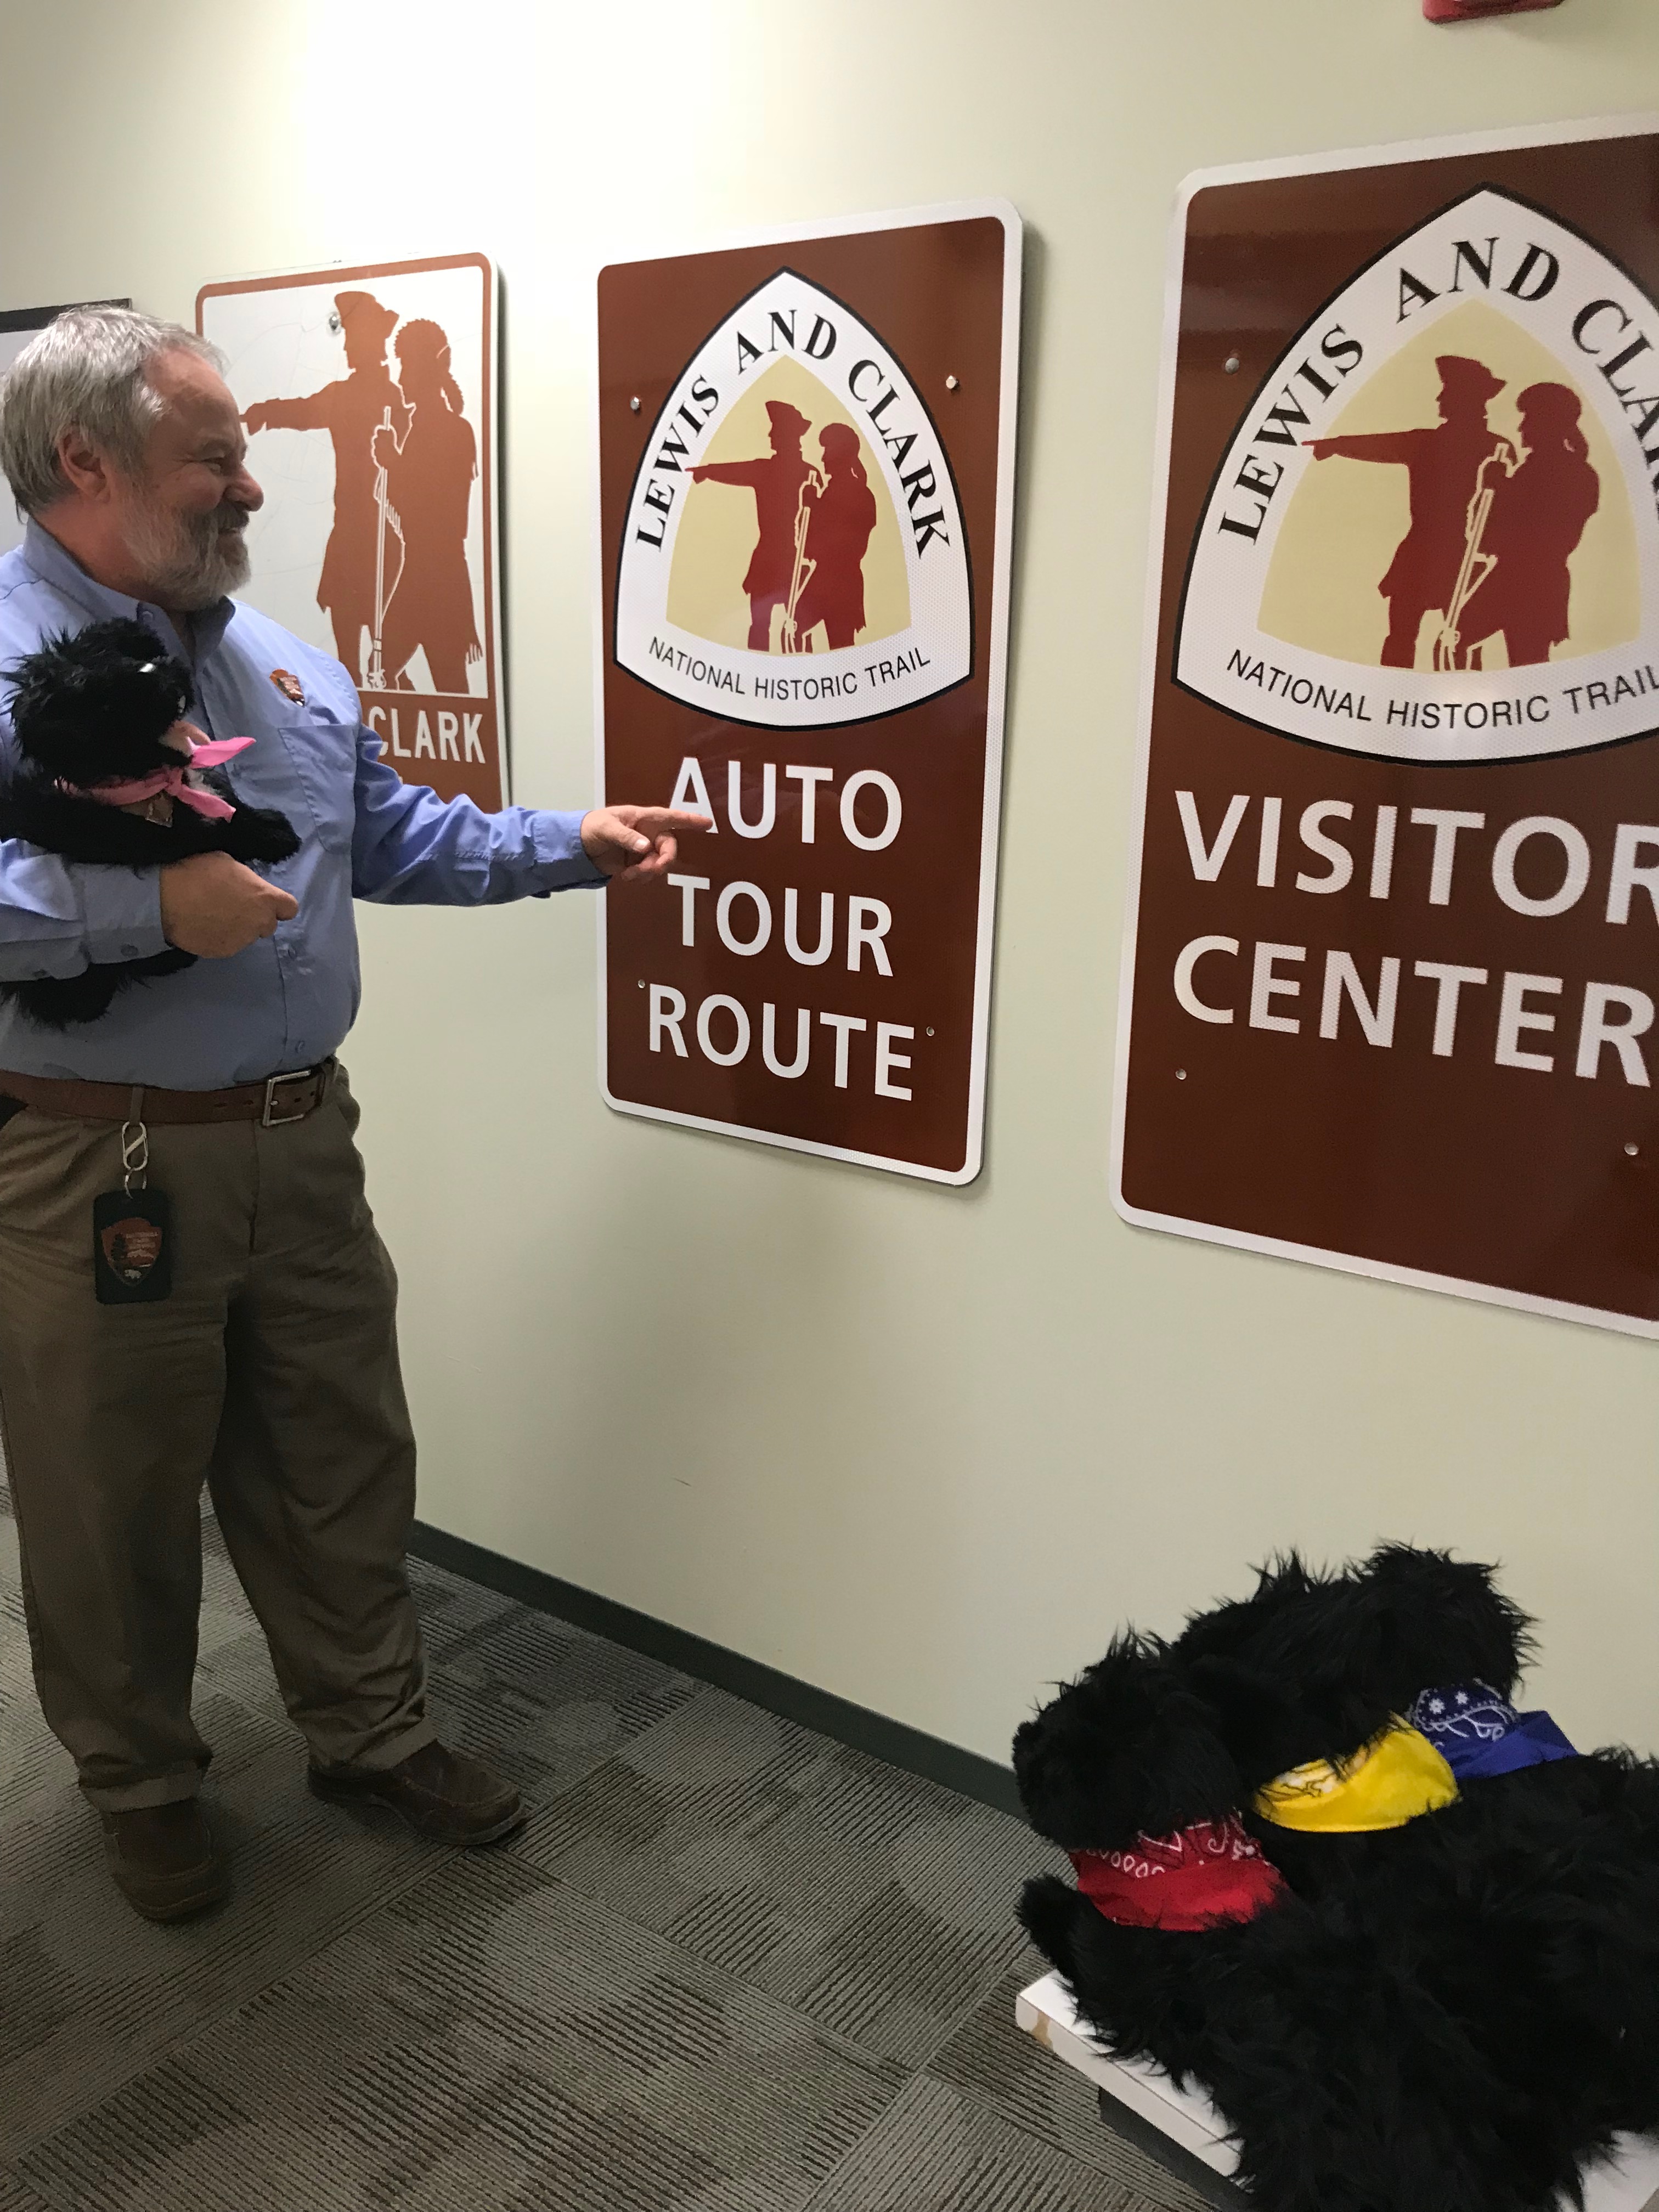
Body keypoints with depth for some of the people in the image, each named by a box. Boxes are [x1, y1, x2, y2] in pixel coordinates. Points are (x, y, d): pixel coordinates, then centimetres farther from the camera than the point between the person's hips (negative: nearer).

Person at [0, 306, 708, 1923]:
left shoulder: (272, 654, 11)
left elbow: (390, 834, 17)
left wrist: (571, 848, 9)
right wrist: (143, 903, -31)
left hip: (297, 1145, 6)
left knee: (342, 1461, 18)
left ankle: (372, 1731, 39)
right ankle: (141, 1783, 36)